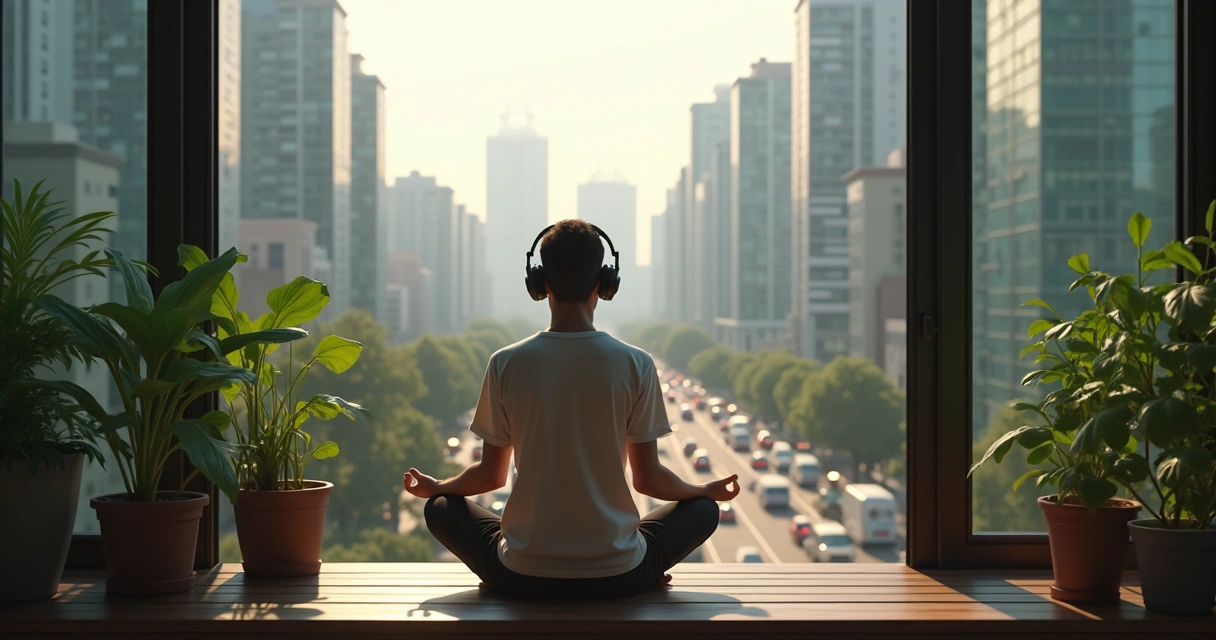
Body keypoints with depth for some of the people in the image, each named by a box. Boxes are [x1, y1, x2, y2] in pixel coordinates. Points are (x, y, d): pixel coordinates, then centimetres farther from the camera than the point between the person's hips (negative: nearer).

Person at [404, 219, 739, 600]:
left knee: (441, 508, 26)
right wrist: (708, 491, 19)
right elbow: (647, 478, -1)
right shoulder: (636, 365, -8)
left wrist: (435, 487, 25)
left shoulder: (506, 364, -6)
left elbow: (490, 476, 3)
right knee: (702, 510, 25)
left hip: (523, 578, 0)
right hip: (617, 576, 0)